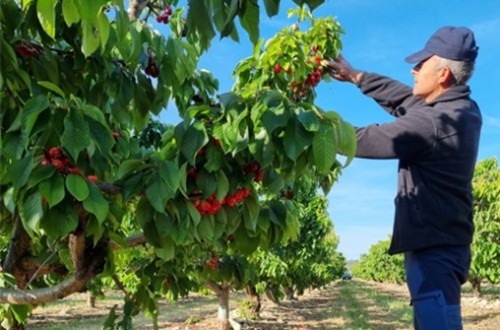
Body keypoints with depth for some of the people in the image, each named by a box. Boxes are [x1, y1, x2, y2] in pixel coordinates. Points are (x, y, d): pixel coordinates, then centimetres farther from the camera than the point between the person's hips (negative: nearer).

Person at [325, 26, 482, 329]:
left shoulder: (433, 122, -23)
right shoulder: (462, 107, 8)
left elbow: (365, 139, -15)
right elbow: (402, 97, 19)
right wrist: (356, 76, 22)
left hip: (434, 247, -11)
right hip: (444, 241, 11)